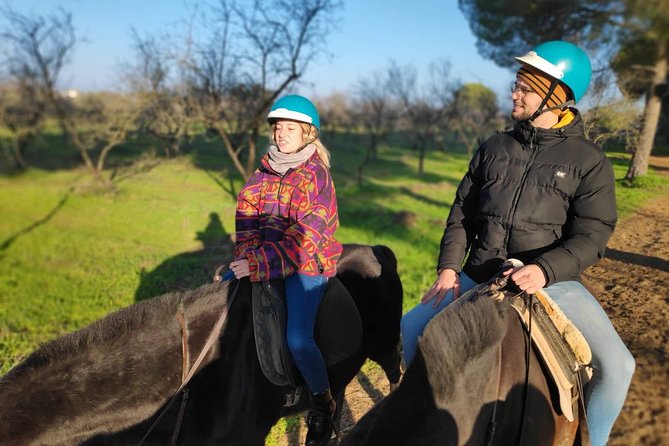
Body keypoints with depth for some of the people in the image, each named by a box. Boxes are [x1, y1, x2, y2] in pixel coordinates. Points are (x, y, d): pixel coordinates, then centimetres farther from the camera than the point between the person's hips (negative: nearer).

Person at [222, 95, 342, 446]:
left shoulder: (315, 177, -15)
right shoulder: (267, 169, 6)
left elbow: (304, 239, -22)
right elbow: (246, 207, 4)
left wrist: (259, 265, -25)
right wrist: (247, 254, -10)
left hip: (306, 264, -7)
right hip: (264, 255, 8)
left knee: (298, 339, -21)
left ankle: (323, 404, 6)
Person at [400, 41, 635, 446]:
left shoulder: (589, 161, -4)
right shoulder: (494, 148, 6)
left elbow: (592, 236, -10)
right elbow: (462, 213, 7)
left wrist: (545, 270, -27)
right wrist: (449, 266, -4)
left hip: (552, 280, -2)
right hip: (479, 276, 3)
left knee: (616, 366, -19)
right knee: (410, 331, -4)